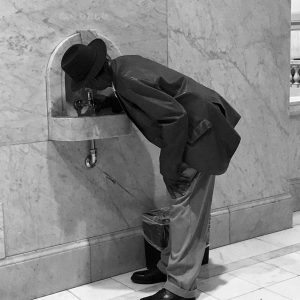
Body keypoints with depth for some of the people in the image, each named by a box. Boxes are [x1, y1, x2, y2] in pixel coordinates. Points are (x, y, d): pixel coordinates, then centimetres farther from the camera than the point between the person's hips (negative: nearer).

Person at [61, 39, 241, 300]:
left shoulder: (128, 80, -26)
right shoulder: (122, 65, 3)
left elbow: (175, 115, -27)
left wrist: (169, 165, -19)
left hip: (199, 133, -10)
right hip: (188, 129, 10)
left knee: (186, 208, -7)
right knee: (182, 204, 16)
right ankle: (170, 266, 28)